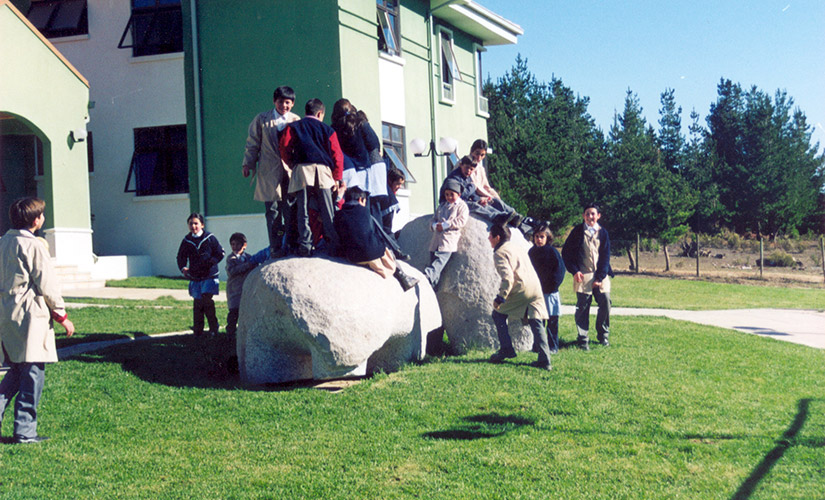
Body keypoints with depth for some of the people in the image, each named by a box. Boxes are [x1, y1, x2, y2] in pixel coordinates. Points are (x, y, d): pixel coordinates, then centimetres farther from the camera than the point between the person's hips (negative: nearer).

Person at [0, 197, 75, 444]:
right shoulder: (33, 246, -13)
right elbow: (47, 285, -12)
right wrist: (62, 316, -3)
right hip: (31, 317, -8)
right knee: (33, 373, -1)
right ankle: (24, 431, 3)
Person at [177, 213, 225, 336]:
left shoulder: (210, 238, -4)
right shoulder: (186, 240, 6)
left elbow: (220, 253, 0)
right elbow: (181, 256, 13)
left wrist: (210, 262, -15)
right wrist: (183, 268, -7)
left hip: (209, 275, -4)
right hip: (194, 277, 4)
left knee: (206, 299, -17)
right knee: (197, 303, 6)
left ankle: (213, 326, -2)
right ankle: (198, 330, 14)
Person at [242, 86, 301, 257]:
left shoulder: (296, 121, 10)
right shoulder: (261, 119, 7)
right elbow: (252, 144, 10)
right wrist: (248, 163, 3)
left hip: (291, 171, 1)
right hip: (269, 172, -1)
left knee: (291, 210, 1)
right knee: (272, 211, -2)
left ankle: (291, 245, 11)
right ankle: (276, 247, 2)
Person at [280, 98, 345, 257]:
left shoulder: (292, 127, 15)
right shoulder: (327, 129, 16)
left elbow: (285, 149, 3)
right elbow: (337, 154, 10)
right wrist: (337, 178, 12)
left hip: (302, 169, -1)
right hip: (324, 170, 1)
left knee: (303, 211, -2)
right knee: (327, 213, 3)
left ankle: (305, 248, -10)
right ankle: (333, 248, 0)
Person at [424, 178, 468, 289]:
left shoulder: (462, 206, 6)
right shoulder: (442, 206, 24)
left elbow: (461, 221, -8)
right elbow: (433, 219, 23)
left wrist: (445, 225, -13)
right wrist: (435, 225, -3)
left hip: (449, 240, -6)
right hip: (436, 239, 6)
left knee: (438, 263, -19)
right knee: (433, 262, 2)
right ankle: (431, 289, 2)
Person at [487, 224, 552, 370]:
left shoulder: (499, 253, -3)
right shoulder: (517, 247, 24)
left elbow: (507, 277, -16)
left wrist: (500, 298, -12)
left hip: (521, 289, -8)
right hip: (536, 287, 8)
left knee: (498, 314, 12)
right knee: (536, 322, 7)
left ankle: (506, 349, 10)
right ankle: (545, 360, 1)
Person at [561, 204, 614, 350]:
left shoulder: (602, 233, 9)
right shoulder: (577, 232, 4)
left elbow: (605, 257, 7)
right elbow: (566, 252, 6)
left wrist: (600, 277, -3)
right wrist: (574, 271, -5)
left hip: (600, 275, 2)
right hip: (583, 275, -2)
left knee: (605, 303, -5)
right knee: (583, 306, -5)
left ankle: (603, 335, 15)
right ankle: (583, 339, 5)